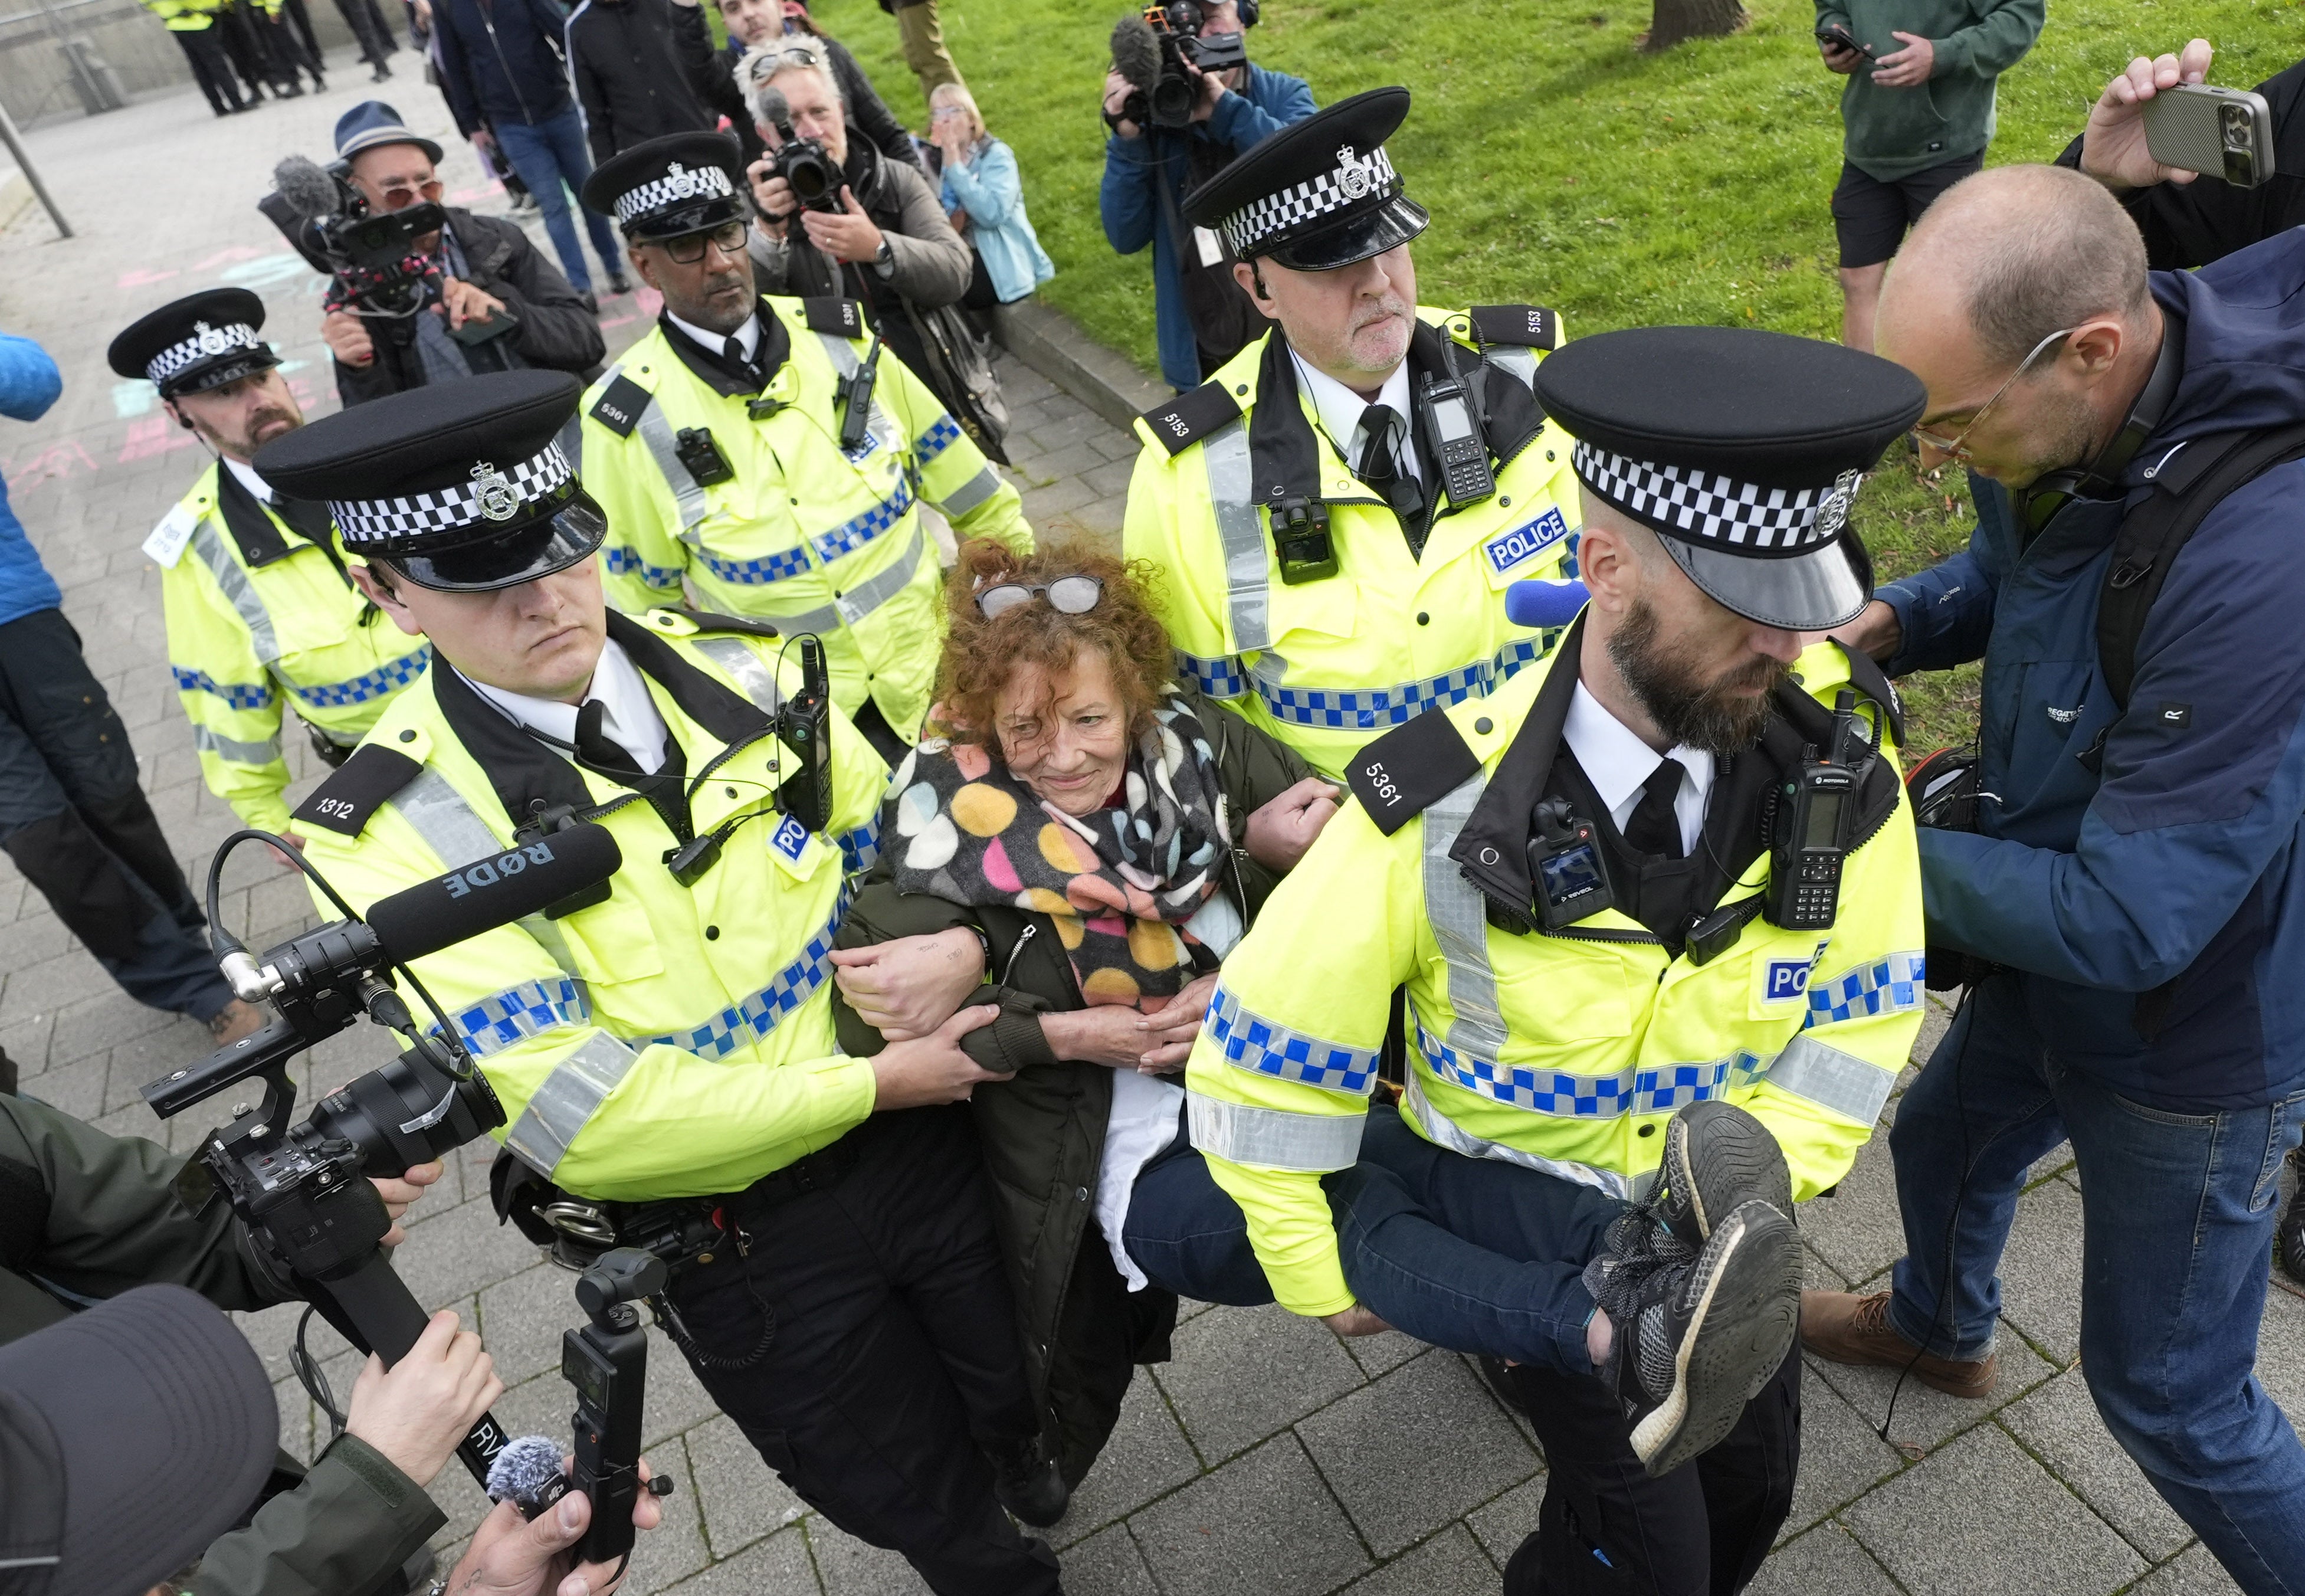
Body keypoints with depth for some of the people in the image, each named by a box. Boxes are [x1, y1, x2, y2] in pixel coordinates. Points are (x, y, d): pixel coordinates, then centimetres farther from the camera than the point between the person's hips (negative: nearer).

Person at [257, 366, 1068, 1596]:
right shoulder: (395, 833, -19)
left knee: (1039, 1405, 26)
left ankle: (1021, 1475, 61)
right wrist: (878, 1082, -20)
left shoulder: (735, 671, -8)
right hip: (732, 1241, -3)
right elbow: (587, 1120, -23)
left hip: (923, 1136, 4)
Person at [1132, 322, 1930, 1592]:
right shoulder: (1437, 819, -31)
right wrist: (1323, 1282, -6)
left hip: (1712, 1205, 4)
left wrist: (1762, 1163, -15)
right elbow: (1264, 1063, -19)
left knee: (1749, 1490, 26)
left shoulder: (1840, 762, -21)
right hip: (1509, 1188, -3)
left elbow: (1863, 1018, -5)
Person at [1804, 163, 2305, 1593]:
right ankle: (1942, 1328, 64)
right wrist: (1887, 621, -12)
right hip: (2050, 961, 8)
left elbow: (2127, 919, -34)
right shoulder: (2067, 429, -15)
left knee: (2171, 1393, 11)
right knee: (1944, 1141, 32)